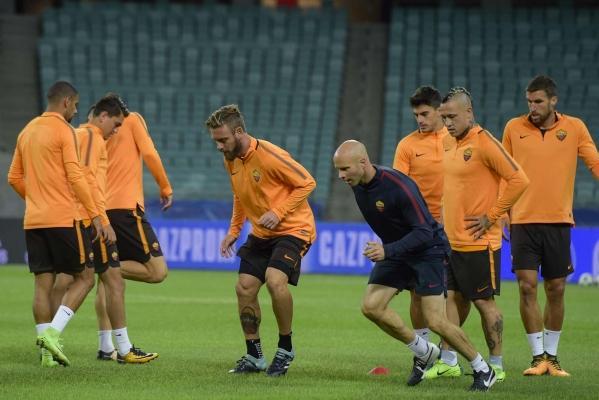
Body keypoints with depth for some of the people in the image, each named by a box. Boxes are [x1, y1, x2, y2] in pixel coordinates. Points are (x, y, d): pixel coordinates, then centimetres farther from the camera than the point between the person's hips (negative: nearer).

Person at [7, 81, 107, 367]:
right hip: (63, 218, -7)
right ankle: (53, 333, -14)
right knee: (83, 279, 3)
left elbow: (14, 178, 19)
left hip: (33, 221, 7)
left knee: (43, 284, 5)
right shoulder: (63, 130, -7)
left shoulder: (27, 131, 15)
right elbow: (75, 176, -14)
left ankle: (47, 351, 1)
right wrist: (95, 215, -13)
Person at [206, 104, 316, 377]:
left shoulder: (269, 155, -23)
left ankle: (285, 349, -7)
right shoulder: (231, 160, 2)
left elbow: (307, 182, -18)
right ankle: (254, 357, 16)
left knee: (275, 281, -27)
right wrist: (234, 231, 11)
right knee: (244, 288, 1)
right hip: (260, 233, 8)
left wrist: (278, 213, -24)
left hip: (293, 229, -8)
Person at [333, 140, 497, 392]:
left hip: (428, 250, -8)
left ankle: (483, 370, 5)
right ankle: (424, 352, 12)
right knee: (371, 307, -7)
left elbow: (424, 232, -28)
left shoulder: (399, 186, -29)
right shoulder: (358, 185, -6)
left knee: (435, 321, -14)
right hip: (395, 251, 8)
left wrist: (388, 250, -36)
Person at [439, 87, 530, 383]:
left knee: (484, 301, -1)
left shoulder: (484, 143, -15)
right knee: (453, 299, 10)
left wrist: (492, 216, -15)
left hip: (478, 242, -8)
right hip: (452, 241, 8)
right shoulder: (450, 143, 10)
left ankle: (496, 366, 7)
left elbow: (519, 180, -19)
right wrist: (446, 220, 15)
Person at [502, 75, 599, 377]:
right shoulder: (514, 128, 3)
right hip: (523, 220, 0)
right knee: (527, 286, -9)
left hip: (558, 221, 0)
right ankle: (538, 357, 0)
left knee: (556, 290, 5)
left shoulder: (574, 128, 2)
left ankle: (551, 356, 18)